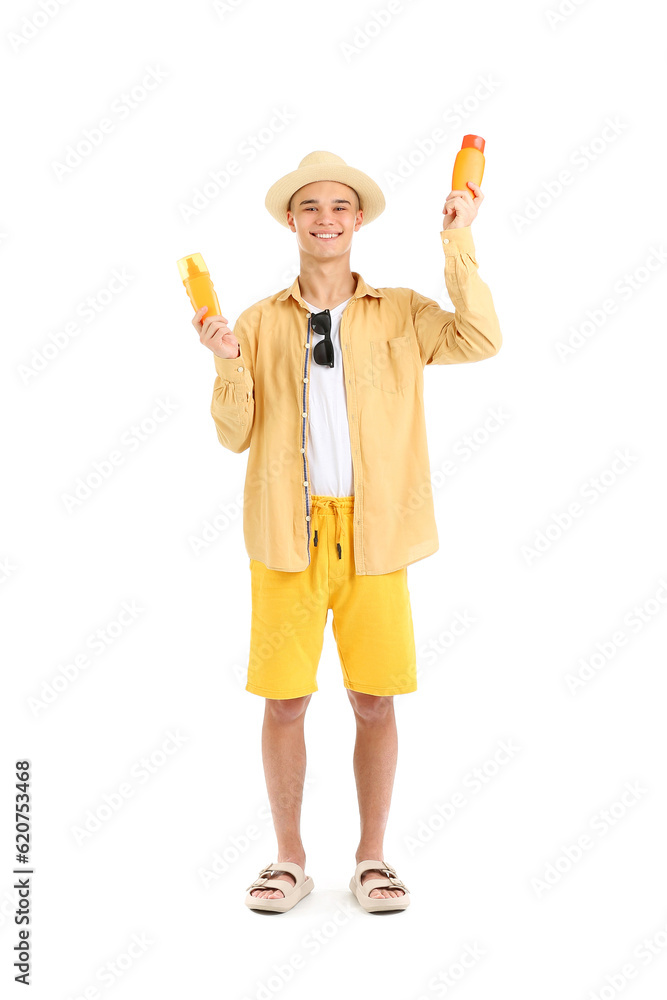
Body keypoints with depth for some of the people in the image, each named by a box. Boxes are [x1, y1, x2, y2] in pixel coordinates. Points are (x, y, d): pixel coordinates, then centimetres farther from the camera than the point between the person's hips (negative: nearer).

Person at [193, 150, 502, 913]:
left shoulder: (400, 314, 7)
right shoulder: (260, 322, 9)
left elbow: (479, 340, -11)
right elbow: (235, 435, 5)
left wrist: (458, 242, -12)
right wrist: (229, 363, -11)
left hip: (373, 532, 0)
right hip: (288, 533, 1)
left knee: (374, 700, 5)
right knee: (283, 700, 4)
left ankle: (372, 857, 22)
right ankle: (289, 857, 22)